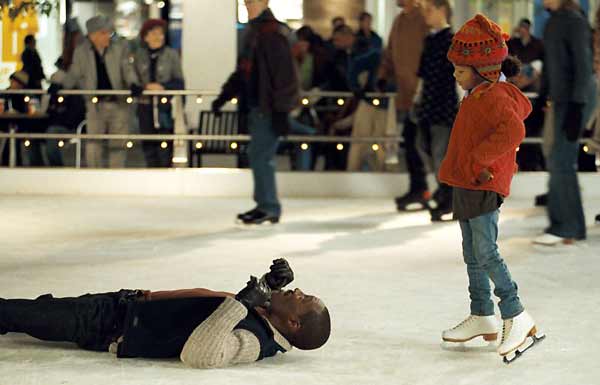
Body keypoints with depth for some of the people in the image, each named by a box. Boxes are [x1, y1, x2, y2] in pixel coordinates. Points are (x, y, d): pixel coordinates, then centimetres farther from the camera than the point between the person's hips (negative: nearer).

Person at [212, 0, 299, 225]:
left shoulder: (273, 32, -14)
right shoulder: (252, 31, 16)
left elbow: (283, 73, -18)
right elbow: (243, 71, 23)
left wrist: (281, 109, -20)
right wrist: (224, 97, 19)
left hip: (270, 107, -9)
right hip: (256, 105, 9)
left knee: (260, 156, -8)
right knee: (260, 156, 11)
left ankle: (268, 208, 0)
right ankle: (268, 207, 18)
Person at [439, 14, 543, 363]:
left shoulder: (496, 97, -18)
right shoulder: (480, 95, 14)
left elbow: (513, 131, -35)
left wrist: (478, 158, -28)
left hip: (483, 187, -11)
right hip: (467, 186, 11)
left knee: (486, 252, -12)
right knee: (473, 255, 15)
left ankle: (517, 316, -6)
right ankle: (482, 317, 24)